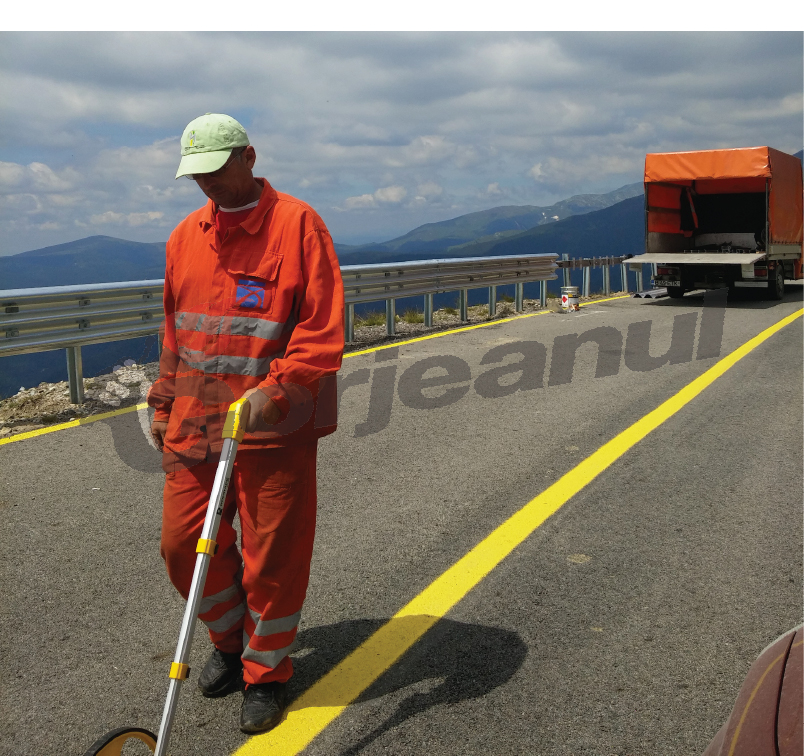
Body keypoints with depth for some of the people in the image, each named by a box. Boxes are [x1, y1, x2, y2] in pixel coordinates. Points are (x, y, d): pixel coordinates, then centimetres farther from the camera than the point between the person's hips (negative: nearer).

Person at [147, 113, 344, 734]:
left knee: (272, 556, 3)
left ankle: (267, 671, 26)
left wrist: (276, 387, -24)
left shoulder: (297, 223, -6)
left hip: (274, 427, -5)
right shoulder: (185, 236, 13)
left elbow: (323, 327, -13)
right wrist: (163, 404, 20)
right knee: (183, 543, 8)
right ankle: (230, 639, 35)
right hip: (195, 425, 6)